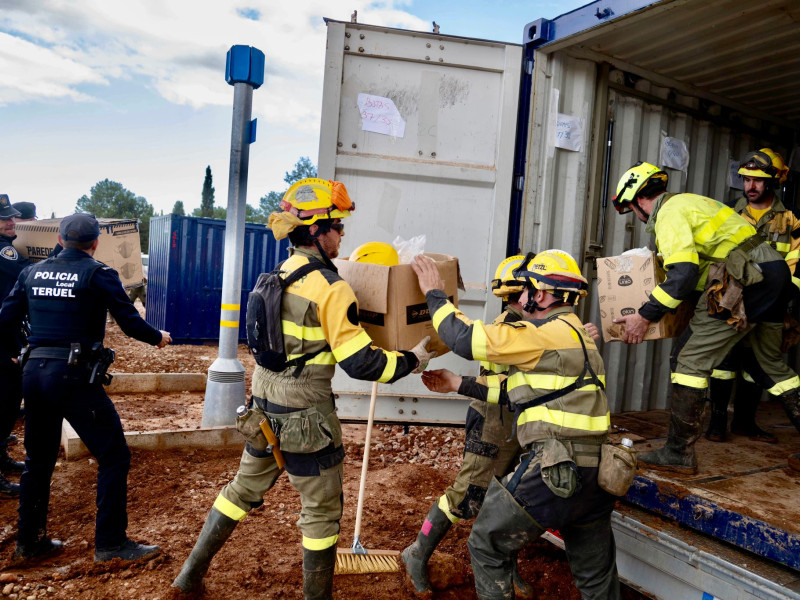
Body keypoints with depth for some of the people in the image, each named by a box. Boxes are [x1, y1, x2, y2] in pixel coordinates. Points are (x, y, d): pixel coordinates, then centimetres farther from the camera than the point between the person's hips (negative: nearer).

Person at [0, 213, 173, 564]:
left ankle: (29, 543, 31)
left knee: (39, 458, 20)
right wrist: (158, 337, 11)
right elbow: (130, 322, -7)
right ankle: (111, 544, 6)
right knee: (114, 456, 2)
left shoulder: (32, 272, 10)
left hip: (33, 373, 7)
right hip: (73, 376, -7)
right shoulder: (98, 274, -5)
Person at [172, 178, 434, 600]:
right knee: (322, 509, 11)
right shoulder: (331, 287, -19)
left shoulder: (280, 274, 4)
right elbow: (359, 362, -20)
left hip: (265, 407, 8)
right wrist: (411, 360, -8)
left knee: (244, 488, 24)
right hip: (305, 418, -7)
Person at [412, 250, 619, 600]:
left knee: (487, 545, 10)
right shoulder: (574, 335, 16)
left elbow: (466, 339, -18)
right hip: (594, 474, 10)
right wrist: (459, 385, 16)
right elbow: (517, 391, 17)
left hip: (553, 472, -10)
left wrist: (434, 294, -5)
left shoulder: (550, 333, -13)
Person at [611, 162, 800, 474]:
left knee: (690, 358, -8)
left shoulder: (669, 213, -8)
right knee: (770, 364, 22)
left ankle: (678, 452, -5)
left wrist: (644, 315, -14)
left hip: (746, 280, -10)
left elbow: (683, 274, -20)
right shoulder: (689, 201, 23)